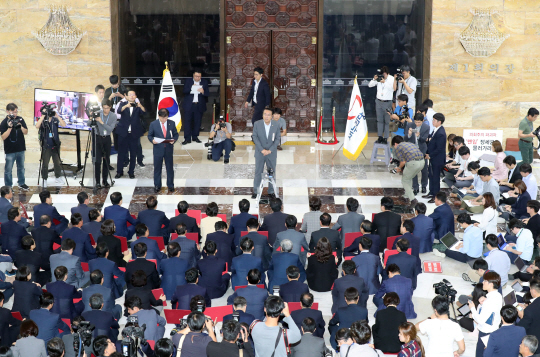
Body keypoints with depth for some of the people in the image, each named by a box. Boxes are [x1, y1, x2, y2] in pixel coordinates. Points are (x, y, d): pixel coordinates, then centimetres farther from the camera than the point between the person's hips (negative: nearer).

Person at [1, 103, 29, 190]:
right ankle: (8, 187, 13)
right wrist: (10, 127, -27)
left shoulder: (20, 119, 0)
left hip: (21, 149, 4)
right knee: (8, 169, 3)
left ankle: (21, 183, 32)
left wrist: (21, 126, -19)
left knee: (21, 167, 17)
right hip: (10, 150, -4)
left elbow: (26, 132, 0)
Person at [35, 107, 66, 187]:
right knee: (45, 164, 0)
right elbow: (37, 126, -23)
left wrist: (57, 116, -21)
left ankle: (58, 177, 27)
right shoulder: (42, 121, -4)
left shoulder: (55, 120, 2)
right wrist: (43, 116, -26)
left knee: (57, 162, 11)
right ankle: (44, 180, 11)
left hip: (55, 145, 3)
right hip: (46, 146, -2)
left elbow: (64, 125, -12)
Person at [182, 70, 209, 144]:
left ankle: (195, 137, 18)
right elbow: (184, 91, -3)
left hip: (199, 105, 1)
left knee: (197, 121, 4)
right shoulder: (188, 81, 6)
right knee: (187, 121, -4)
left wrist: (203, 92, -20)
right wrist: (191, 88, -20)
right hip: (189, 105, -1)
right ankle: (187, 138, -1)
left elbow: (208, 93, 1)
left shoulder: (204, 82, 7)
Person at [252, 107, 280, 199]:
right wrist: (262, 150, -14)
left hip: (271, 153, 1)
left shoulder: (276, 125, -7)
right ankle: (255, 191, 18)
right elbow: (255, 137, -7)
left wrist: (270, 150, -14)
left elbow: (277, 139, -4)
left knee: (272, 172, 8)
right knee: (258, 172, 7)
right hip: (260, 152, -1)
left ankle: (271, 191, 20)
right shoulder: (257, 124, -8)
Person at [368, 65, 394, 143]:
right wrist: (374, 79, -12)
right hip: (379, 101, 4)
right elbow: (369, 85, 5)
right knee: (379, 120, 8)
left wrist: (385, 82, -23)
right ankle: (380, 136, 15)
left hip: (387, 102, -3)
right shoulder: (378, 78, 4)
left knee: (387, 121, -3)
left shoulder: (392, 79, -4)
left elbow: (393, 88, -19)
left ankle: (385, 138, 2)